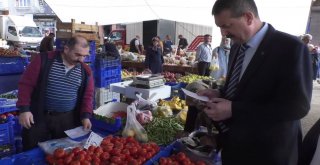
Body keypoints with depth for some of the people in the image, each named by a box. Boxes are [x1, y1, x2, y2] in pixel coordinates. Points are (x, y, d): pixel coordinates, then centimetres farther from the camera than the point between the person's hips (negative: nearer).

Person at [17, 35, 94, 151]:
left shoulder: (85, 71, 0)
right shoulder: (44, 60, -9)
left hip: (68, 120, 2)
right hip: (38, 117, -2)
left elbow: (88, 95, 7)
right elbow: (26, 84, -6)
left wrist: (86, 115, -5)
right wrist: (24, 109, -12)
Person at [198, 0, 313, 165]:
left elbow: (296, 106, -23)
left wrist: (233, 110, -27)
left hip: (265, 152, -6)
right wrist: (219, 94, -4)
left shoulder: (290, 48, -19)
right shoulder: (237, 47, 5)